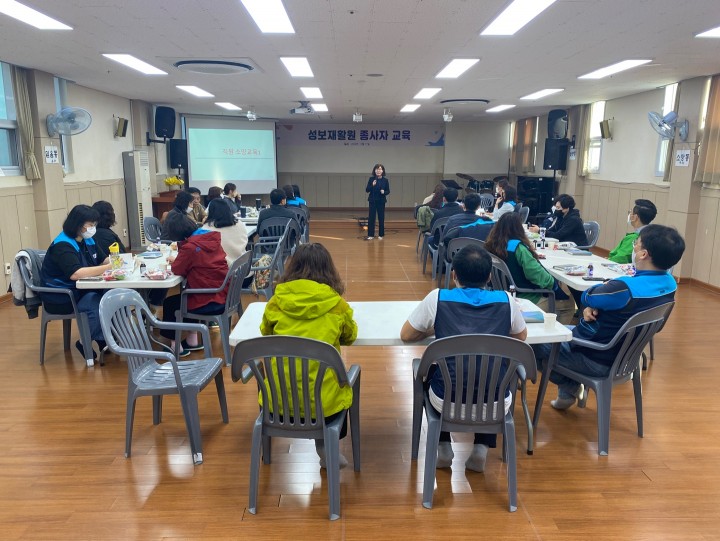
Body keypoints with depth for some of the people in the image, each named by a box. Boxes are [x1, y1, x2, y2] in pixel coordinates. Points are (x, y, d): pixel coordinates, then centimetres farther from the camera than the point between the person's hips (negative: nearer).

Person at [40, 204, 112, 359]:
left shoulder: (87, 240, 6)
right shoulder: (62, 245, -20)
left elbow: (103, 259, 17)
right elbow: (75, 273, -36)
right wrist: (108, 268, -35)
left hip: (82, 290, 8)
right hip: (61, 298, -8)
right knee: (98, 303, -31)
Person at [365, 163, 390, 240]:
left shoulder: (385, 180, -1)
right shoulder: (371, 179, -1)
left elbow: (388, 191, 3)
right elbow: (367, 190, -2)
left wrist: (384, 192, -18)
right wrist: (372, 185, -19)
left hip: (381, 201, 0)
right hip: (372, 201, 0)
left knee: (381, 218, 4)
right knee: (371, 217, -1)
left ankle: (381, 234, 14)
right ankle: (370, 235, 6)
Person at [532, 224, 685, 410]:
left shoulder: (626, 288, -35)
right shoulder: (670, 283, -7)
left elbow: (586, 298, -15)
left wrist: (606, 285, 3)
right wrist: (593, 308, -13)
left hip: (597, 360, -9)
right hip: (624, 357, 9)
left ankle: (570, 387, 20)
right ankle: (568, 393, 24)